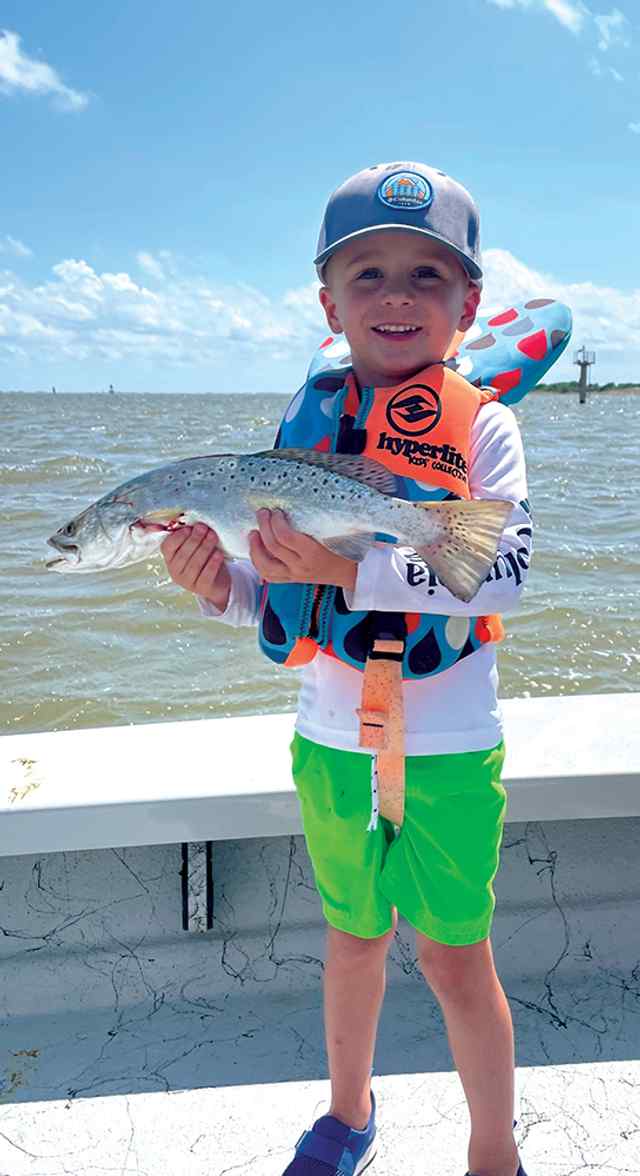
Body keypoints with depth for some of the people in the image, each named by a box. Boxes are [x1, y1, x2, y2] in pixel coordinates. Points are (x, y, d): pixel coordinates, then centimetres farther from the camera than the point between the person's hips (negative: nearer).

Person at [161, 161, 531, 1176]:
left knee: (455, 958, 7)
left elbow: (504, 570, -23)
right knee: (354, 938, 21)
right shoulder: (306, 425, 1)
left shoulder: (482, 426, -8)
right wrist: (221, 586, -19)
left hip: (450, 748, -3)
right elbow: (278, 596, 3)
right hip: (330, 742, 3)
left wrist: (351, 568, -33)